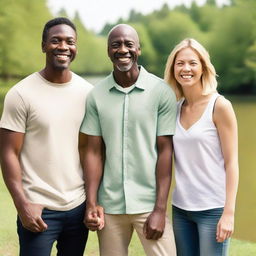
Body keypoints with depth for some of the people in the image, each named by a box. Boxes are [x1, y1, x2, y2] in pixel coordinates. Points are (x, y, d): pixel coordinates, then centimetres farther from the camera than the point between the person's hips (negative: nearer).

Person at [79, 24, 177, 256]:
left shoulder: (162, 92, -4)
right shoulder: (96, 95, 3)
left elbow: (165, 152, -5)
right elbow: (94, 152, 4)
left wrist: (160, 210, -8)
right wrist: (91, 204, -2)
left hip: (149, 204, -2)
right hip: (110, 205, 2)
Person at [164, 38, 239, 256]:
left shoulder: (219, 106, -8)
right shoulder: (175, 108, 6)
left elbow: (231, 162, -9)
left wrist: (229, 212, -13)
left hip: (213, 209, -5)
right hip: (180, 208, 5)